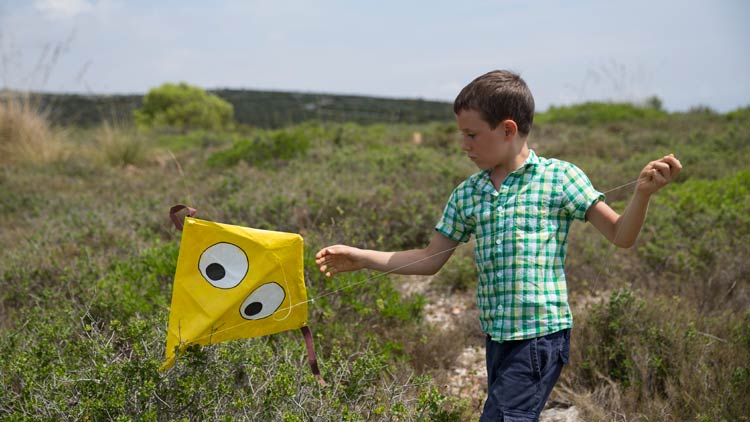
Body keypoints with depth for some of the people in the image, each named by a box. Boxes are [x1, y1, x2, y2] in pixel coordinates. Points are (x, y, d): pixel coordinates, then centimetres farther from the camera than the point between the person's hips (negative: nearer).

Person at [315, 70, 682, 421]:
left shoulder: (559, 177, -5)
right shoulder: (467, 194, 8)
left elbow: (621, 236, -2)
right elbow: (430, 260, 13)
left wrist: (643, 192, -20)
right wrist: (359, 257, 8)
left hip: (541, 334, -6)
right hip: (496, 338, 6)